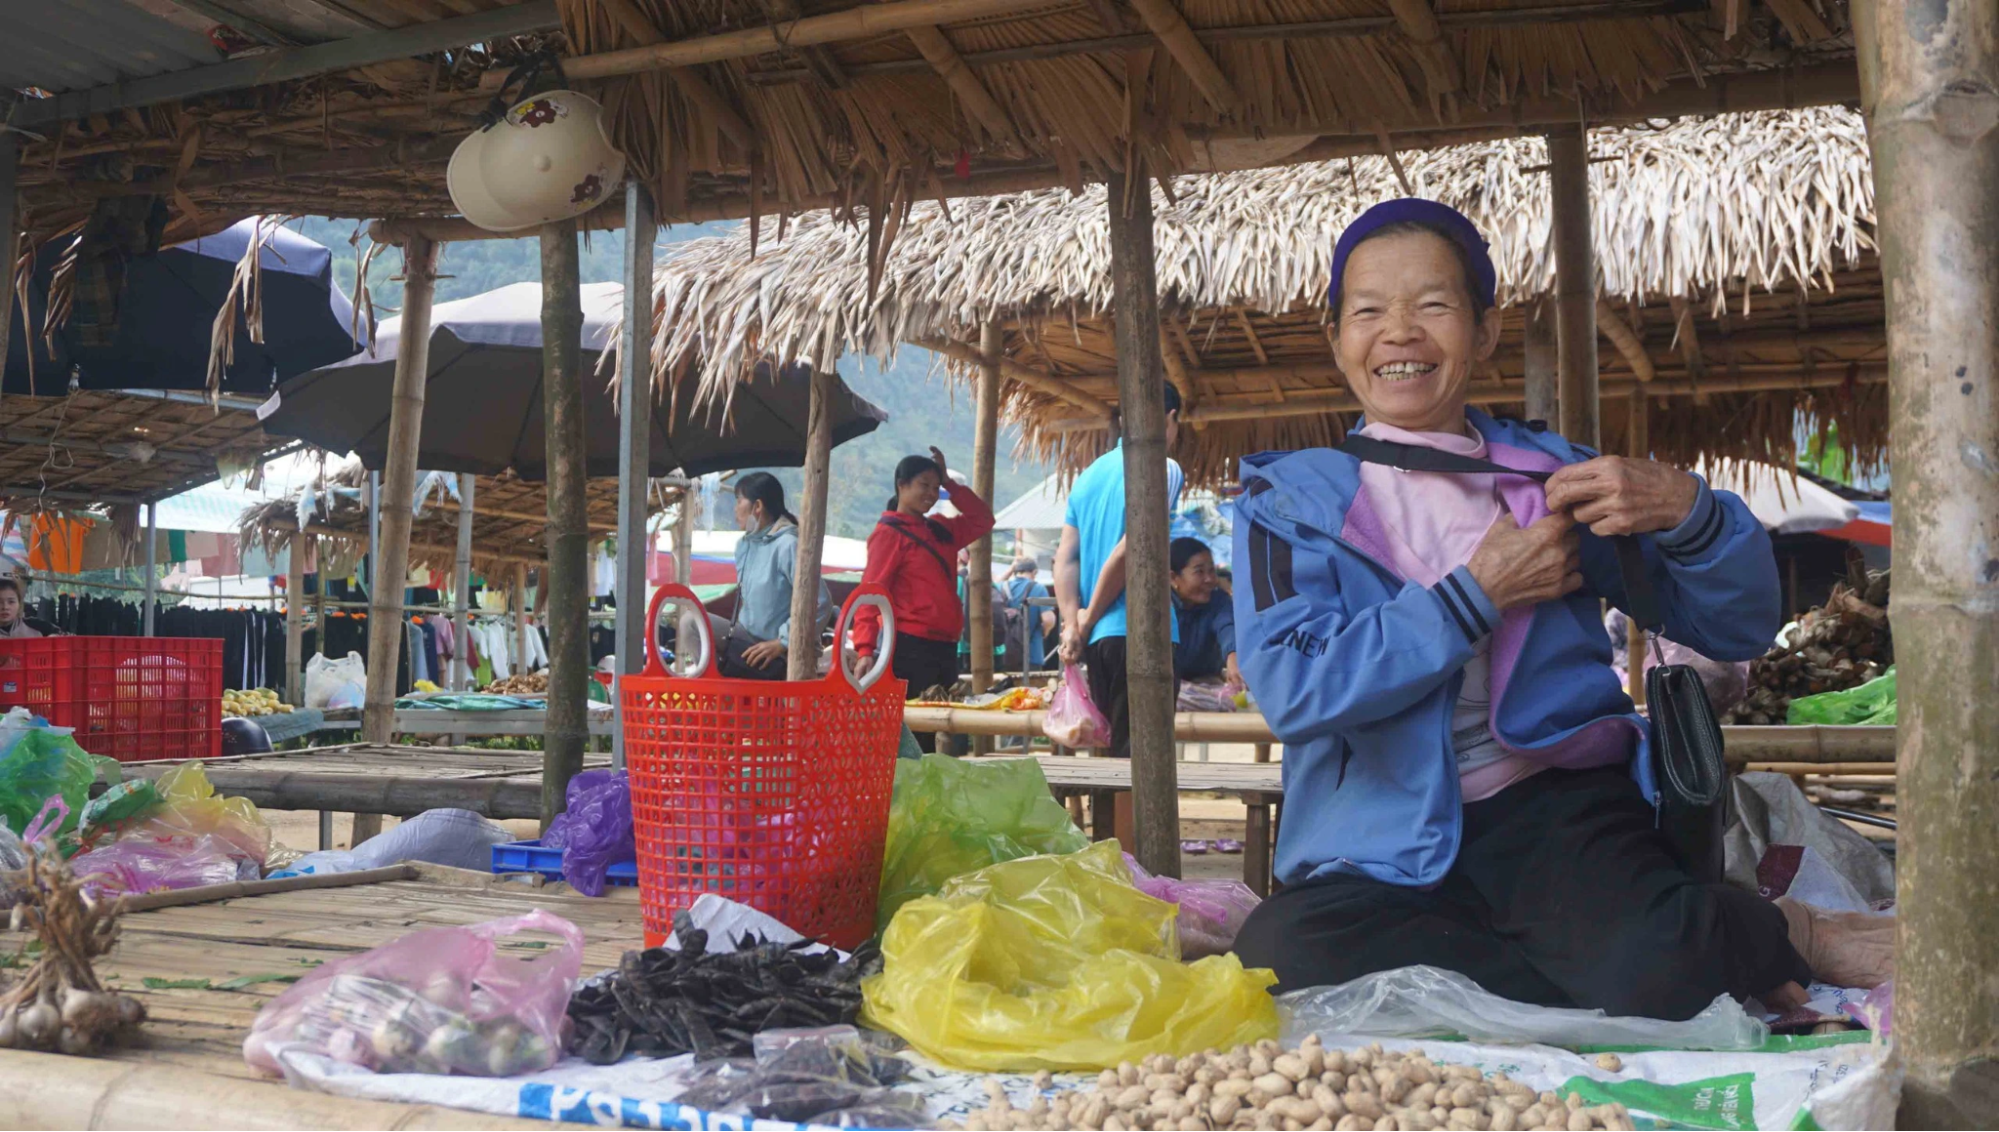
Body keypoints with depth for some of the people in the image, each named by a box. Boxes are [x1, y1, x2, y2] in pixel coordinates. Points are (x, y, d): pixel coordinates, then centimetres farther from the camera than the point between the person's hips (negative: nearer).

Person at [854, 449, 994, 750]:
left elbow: (982, 520, 26)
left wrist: (950, 484, 15)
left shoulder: (940, 529, 16)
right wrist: (865, 649, -23)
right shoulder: (889, 533, -6)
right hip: (909, 647, -8)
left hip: (945, 647, 8)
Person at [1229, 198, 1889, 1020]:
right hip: (1386, 847, 2)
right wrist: (1477, 596, -9)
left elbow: (1740, 629, 13)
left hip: (1555, 804, -1)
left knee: (1648, 971, -35)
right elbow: (1290, 689, -10)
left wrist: (1683, 510, -8)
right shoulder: (1292, 498, 8)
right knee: (1279, 951, -32)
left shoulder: (1550, 472, 13)